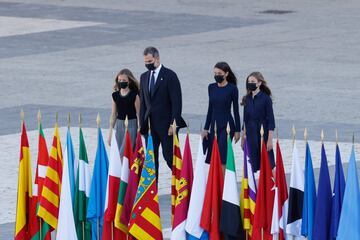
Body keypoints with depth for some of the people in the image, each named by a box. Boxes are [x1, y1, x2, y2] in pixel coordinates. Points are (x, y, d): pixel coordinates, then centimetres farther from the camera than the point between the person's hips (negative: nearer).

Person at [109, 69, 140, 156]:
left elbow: (138, 114, -4)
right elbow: (113, 115, 12)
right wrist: (110, 133, 12)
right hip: (119, 125, 5)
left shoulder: (134, 95, -6)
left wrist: (139, 131, -7)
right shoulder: (115, 95, 7)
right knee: (117, 154, 4)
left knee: (124, 154, -14)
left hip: (131, 126, -5)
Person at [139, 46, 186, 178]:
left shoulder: (170, 75, -6)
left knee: (169, 156, -7)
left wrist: (174, 124, -16)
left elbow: (176, 102, -10)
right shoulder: (144, 77, 13)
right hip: (150, 125, 6)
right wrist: (142, 124, 9)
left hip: (166, 124, -6)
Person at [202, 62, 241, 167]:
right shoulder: (211, 87, 8)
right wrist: (206, 128, 11)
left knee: (222, 157, -11)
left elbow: (236, 110, -4)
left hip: (227, 125, -5)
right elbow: (210, 109, 14)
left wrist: (237, 130, -5)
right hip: (214, 124, 5)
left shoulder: (232, 89, -6)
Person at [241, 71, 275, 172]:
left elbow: (271, 120, -8)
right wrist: (243, 137, 14)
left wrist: (270, 139, -12)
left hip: (262, 134, -5)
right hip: (250, 135, 5)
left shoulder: (265, 98, -7)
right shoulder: (247, 99, 8)